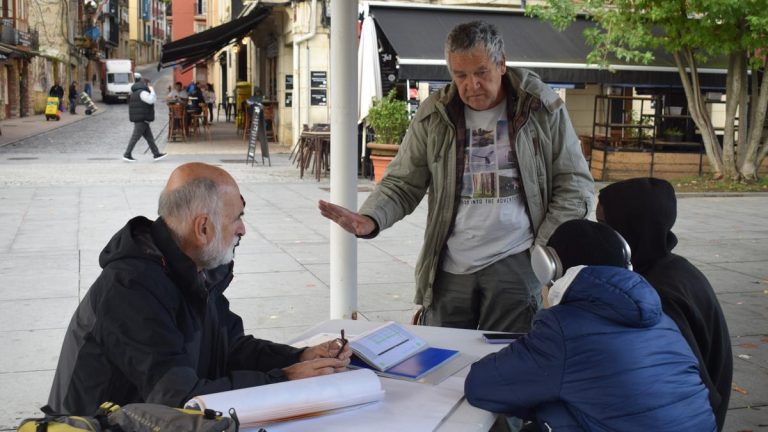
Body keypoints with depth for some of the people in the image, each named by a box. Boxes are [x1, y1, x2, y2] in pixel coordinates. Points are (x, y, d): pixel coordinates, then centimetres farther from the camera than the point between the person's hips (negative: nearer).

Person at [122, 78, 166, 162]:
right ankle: (127, 155, -3)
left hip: (139, 119, 11)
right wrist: (152, 91, -12)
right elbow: (151, 100, -25)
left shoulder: (135, 92, 19)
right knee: (135, 137, -6)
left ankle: (156, 154, 12)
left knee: (149, 137, 10)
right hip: (142, 119, -11)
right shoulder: (142, 92, -14)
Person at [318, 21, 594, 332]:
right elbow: (402, 184, 8)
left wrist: (546, 251, -5)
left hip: (514, 262, -2)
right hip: (448, 268, 2)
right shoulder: (434, 115, 5)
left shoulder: (543, 110, 1)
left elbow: (574, 185, 4)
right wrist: (370, 220, -13)